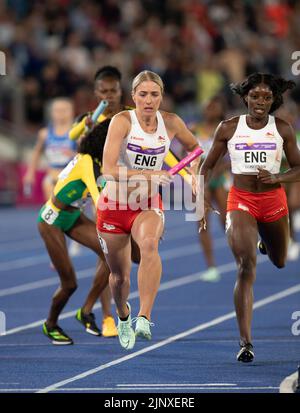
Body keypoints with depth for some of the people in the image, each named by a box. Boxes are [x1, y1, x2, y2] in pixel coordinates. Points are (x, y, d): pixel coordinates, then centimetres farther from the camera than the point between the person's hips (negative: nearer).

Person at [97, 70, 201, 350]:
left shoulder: (171, 123, -5)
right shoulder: (122, 121, -17)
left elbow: (193, 146, 17)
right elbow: (108, 170, -27)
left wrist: (194, 166, -3)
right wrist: (148, 175, -35)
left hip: (148, 206, 1)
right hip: (114, 206, -1)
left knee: (149, 243, -33)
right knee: (119, 274, 10)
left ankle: (144, 319, -38)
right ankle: (123, 317, 45)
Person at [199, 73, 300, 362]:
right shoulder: (228, 128, -2)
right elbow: (208, 166, 7)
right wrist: (201, 198, -4)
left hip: (273, 200, 2)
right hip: (240, 200, -2)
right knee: (246, 268, -17)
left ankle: (266, 240, 63)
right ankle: (245, 342, -19)